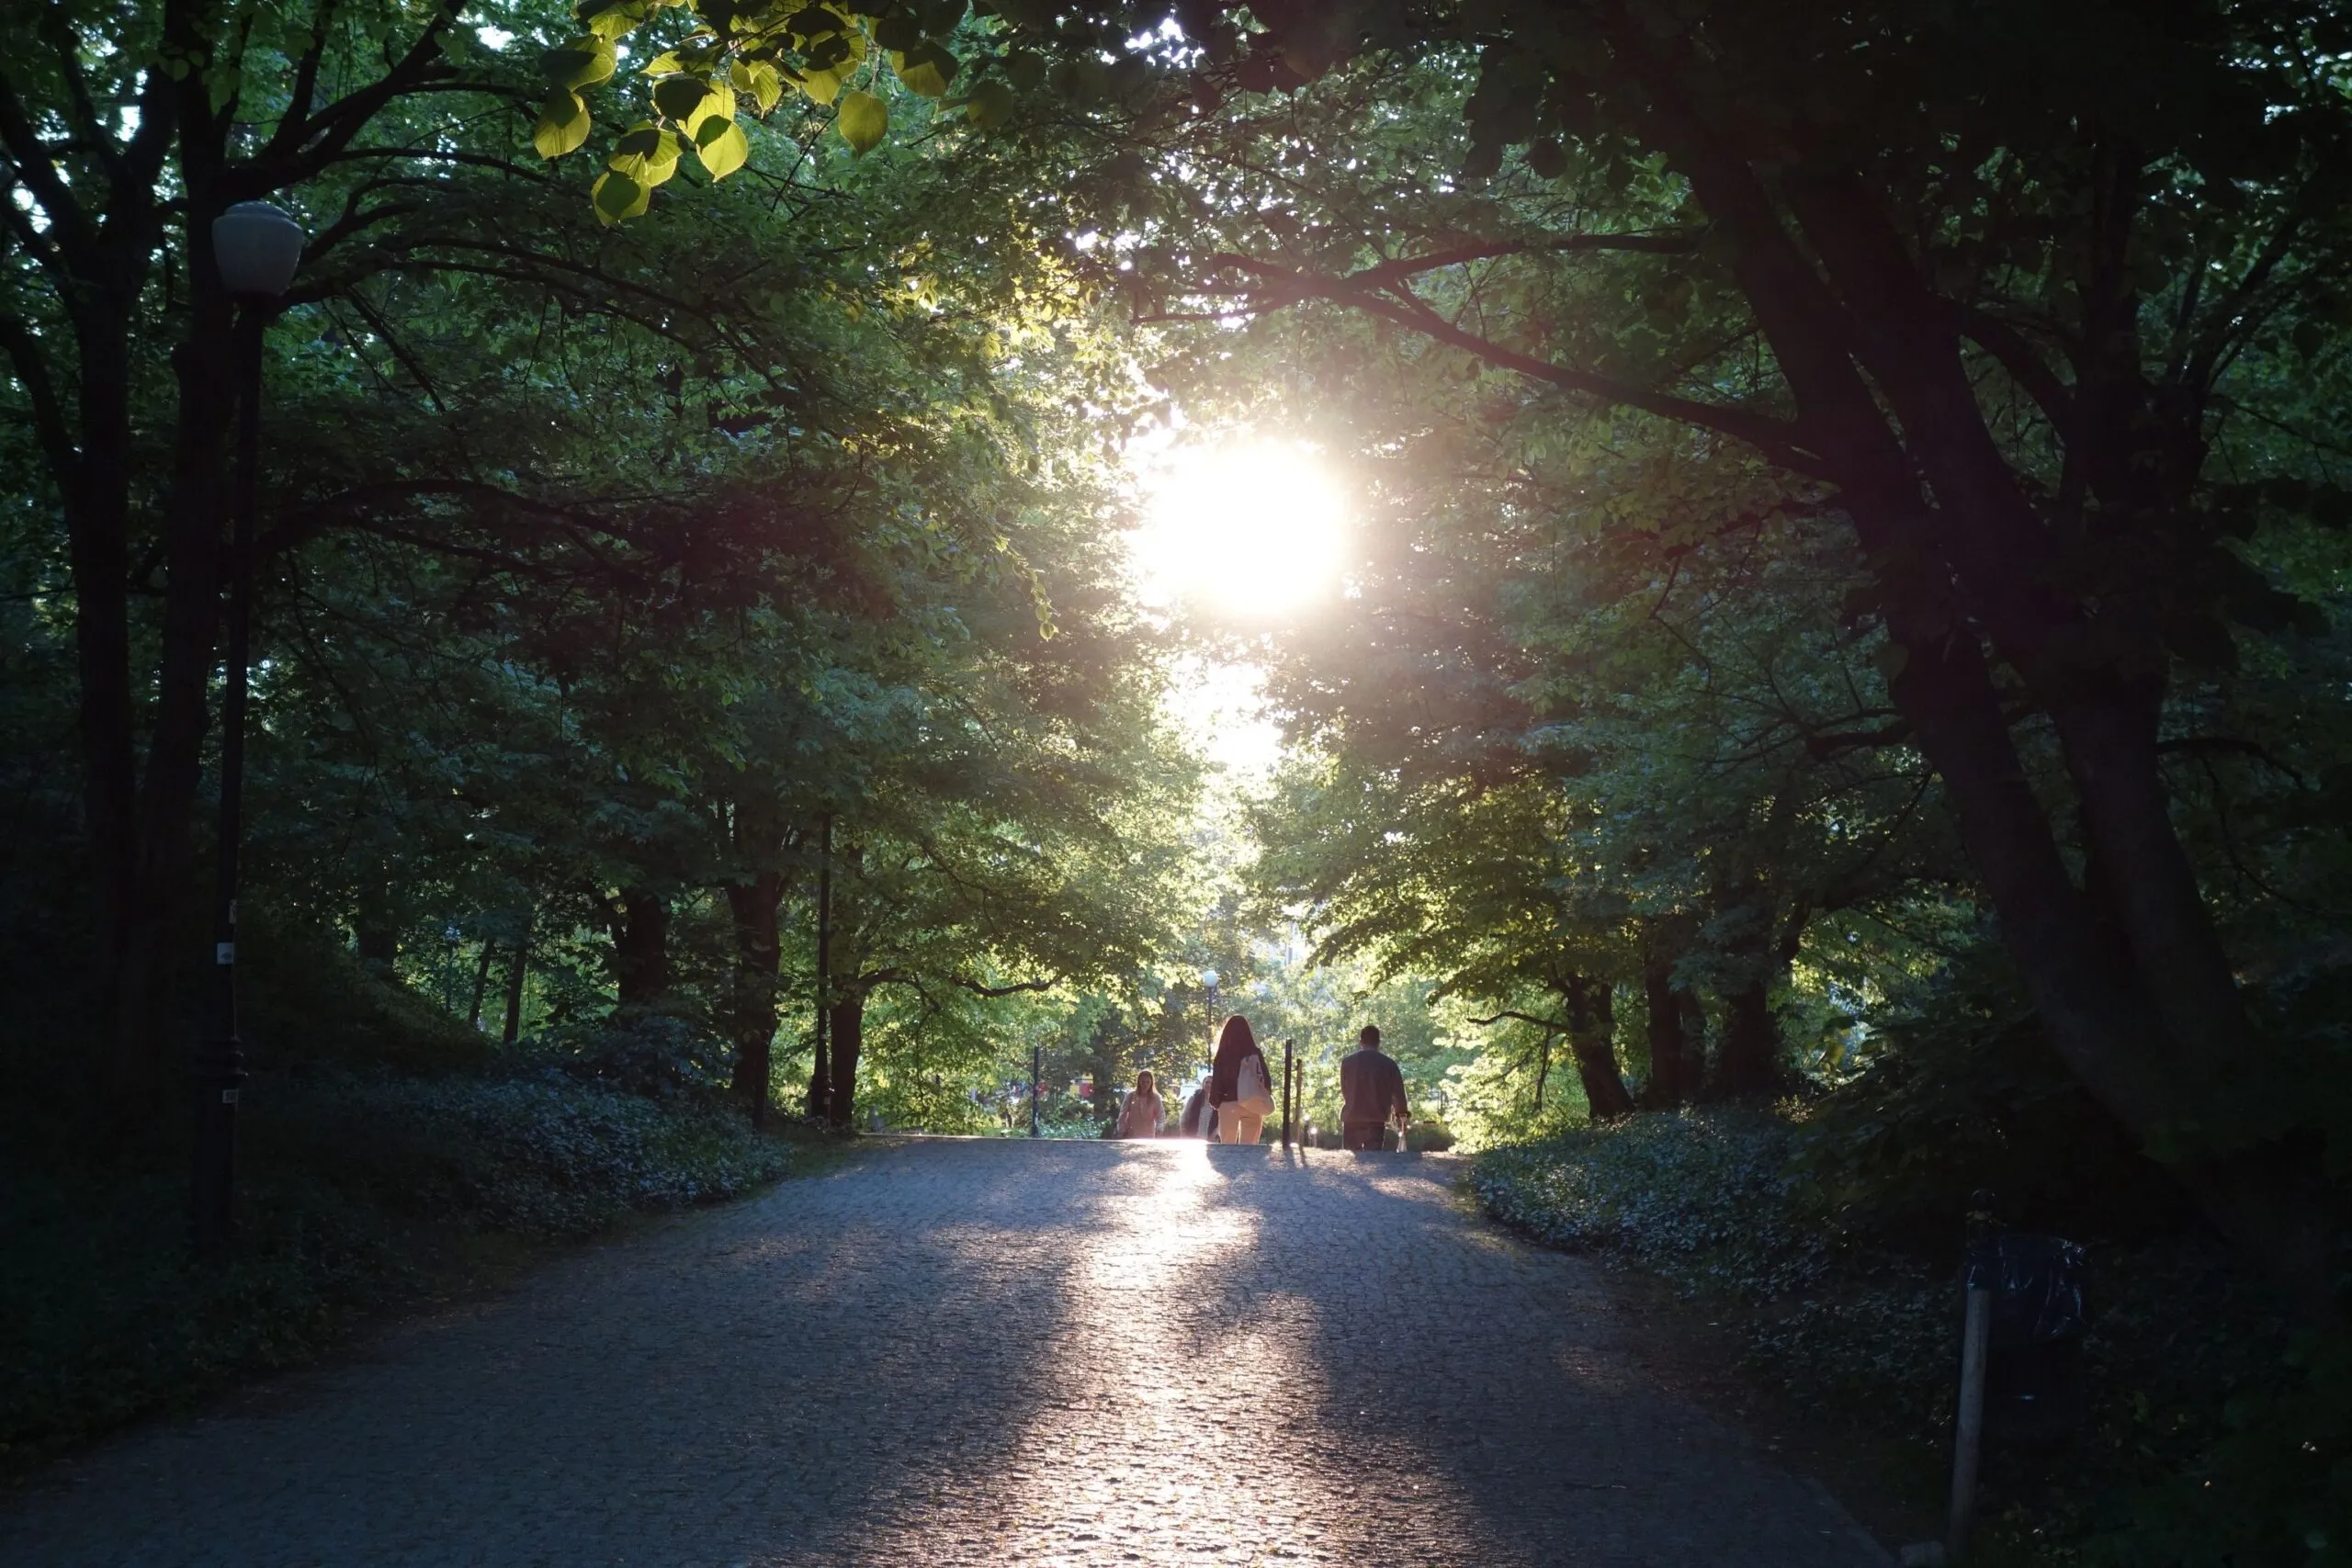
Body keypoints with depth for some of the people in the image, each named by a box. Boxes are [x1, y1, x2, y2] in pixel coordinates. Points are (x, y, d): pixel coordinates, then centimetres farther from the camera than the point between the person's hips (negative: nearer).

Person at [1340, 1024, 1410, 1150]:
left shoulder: (1347, 1061, 3)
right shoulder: (1388, 1064, 1)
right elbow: (1398, 1093, 5)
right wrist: (1402, 1116, 18)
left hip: (1351, 1120, 1)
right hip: (1376, 1121, 0)